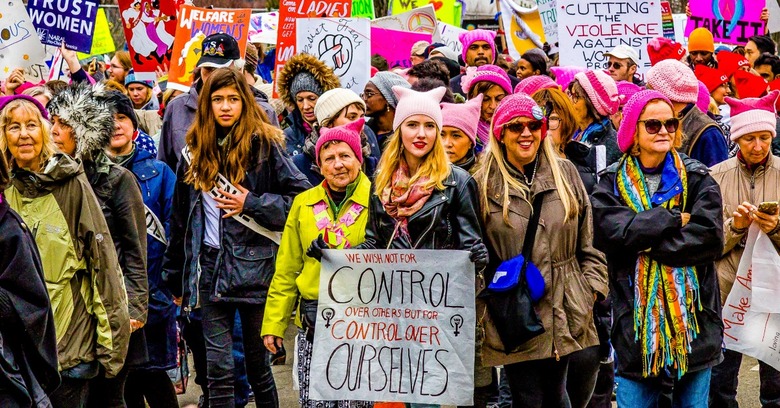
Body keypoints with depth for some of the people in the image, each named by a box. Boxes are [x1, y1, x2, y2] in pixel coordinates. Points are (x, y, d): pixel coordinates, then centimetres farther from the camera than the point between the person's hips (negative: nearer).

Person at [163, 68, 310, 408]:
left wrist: (252, 204, -12)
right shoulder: (196, 152, 11)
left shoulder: (264, 146, -3)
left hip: (254, 265, -3)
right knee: (218, 366, 1)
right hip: (211, 266, 4)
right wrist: (174, 277, 17)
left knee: (257, 363, 6)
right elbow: (180, 220, 16)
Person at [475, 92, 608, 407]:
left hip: (565, 315, 2)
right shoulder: (484, 185, -2)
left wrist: (592, 288, 2)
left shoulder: (565, 174, 6)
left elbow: (588, 242, 10)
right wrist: (480, 313, -2)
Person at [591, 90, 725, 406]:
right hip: (635, 317, -1)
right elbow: (611, 232, -14)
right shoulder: (612, 183, 4)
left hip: (692, 312, 1)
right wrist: (673, 219, -11)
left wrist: (645, 241, -12)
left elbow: (710, 238, -11)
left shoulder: (697, 178, 4)